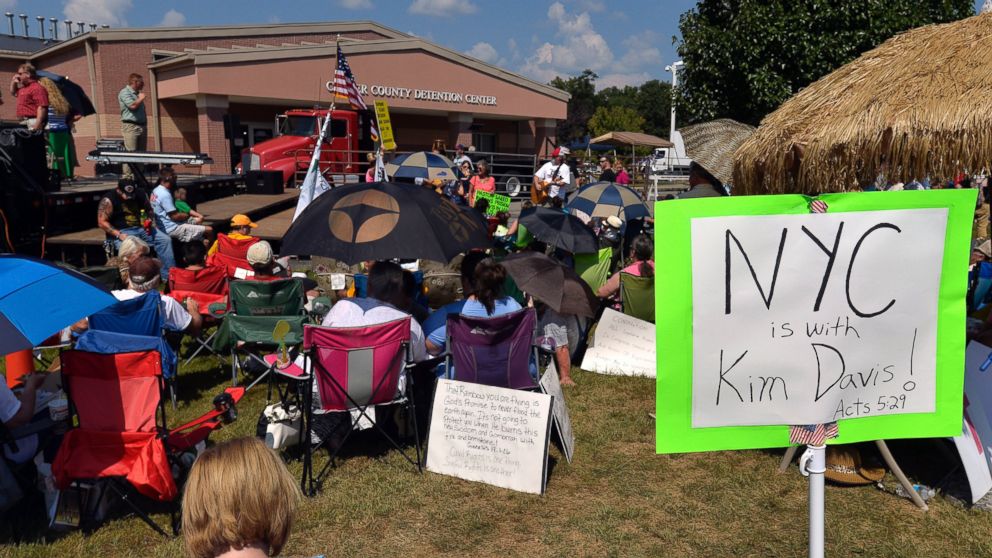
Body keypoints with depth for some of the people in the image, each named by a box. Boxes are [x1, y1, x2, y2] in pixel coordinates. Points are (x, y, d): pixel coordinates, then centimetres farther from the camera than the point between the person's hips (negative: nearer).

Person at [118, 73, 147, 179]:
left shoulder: (137, 93, 23)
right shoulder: (125, 92, -5)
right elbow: (133, 105, -19)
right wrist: (141, 98, -3)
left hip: (141, 126, 9)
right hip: (131, 126, -9)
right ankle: (127, 177, -13)